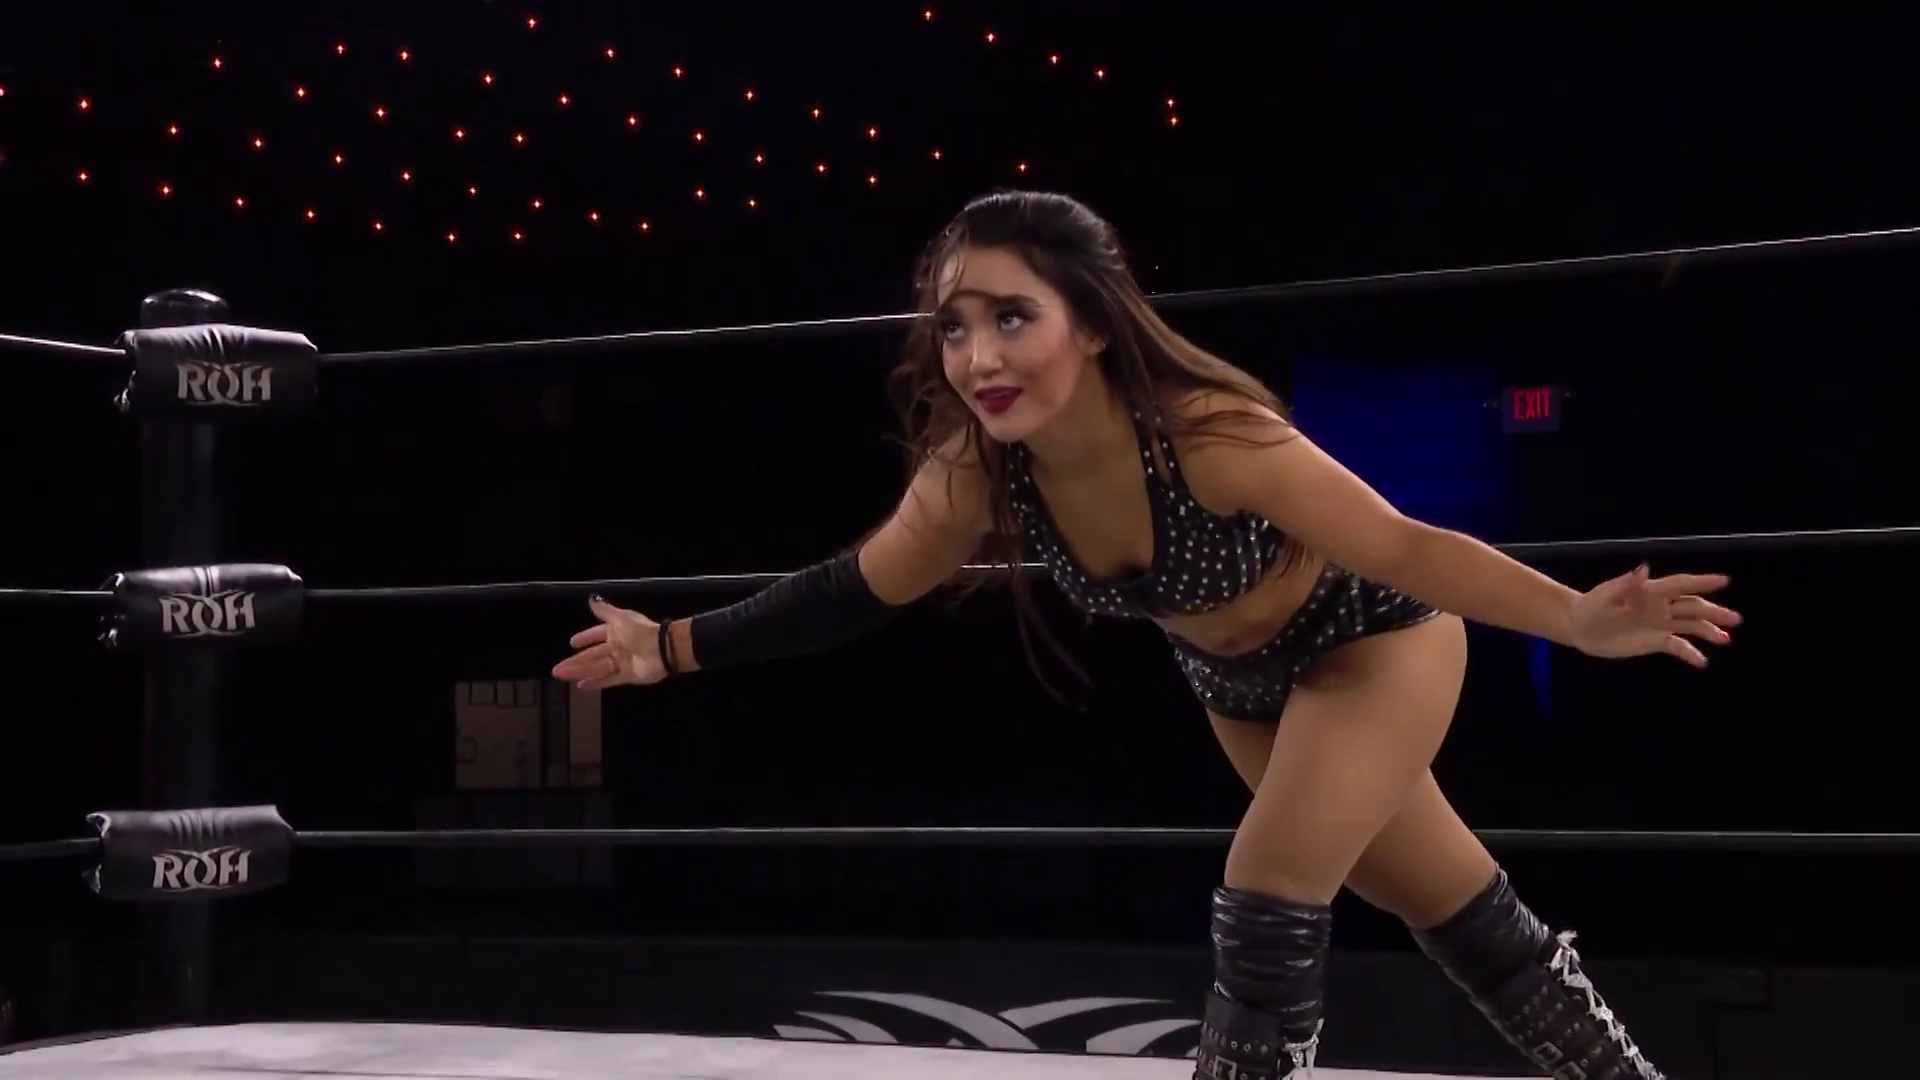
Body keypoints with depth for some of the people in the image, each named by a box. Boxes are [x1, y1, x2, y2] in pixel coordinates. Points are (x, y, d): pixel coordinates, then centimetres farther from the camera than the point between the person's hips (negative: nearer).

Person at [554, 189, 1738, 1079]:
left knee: (1267, 897, -15)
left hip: (1378, 641, -5)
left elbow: (1398, 547, -36)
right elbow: (854, 592, -8)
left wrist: (1580, 621, -48)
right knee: (1455, 910, 16)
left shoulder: (1209, 435, -39)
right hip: (1247, 683, 6)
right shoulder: (975, 476, -23)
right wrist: (673, 647, -10)